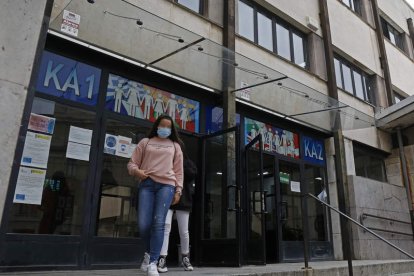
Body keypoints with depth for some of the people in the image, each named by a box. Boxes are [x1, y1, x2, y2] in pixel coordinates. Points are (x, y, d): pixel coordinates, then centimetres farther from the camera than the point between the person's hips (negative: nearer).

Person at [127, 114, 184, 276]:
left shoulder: (175, 146, 20)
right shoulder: (145, 142, 19)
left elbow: (178, 170, 16)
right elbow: (132, 163, 15)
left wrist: (178, 190, 7)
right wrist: (137, 171, -8)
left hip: (166, 185, 0)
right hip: (146, 184, 1)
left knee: (158, 223, -13)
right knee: (143, 224, -7)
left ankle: (152, 263, -9)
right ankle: (150, 252, 22)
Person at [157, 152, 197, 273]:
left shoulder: (187, 161, 8)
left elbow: (192, 173, -11)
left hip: (183, 199, 1)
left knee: (184, 232, 8)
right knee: (165, 228, -15)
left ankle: (185, 258, 27)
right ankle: (162, 259, -11)